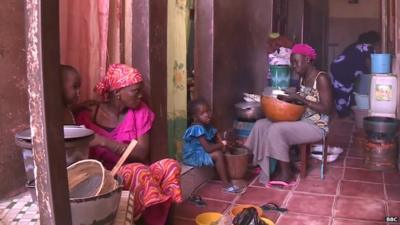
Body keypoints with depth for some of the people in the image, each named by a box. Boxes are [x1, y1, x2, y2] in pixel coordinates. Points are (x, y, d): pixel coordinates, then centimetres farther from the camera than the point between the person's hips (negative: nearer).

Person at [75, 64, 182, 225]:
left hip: (137, 173, 3)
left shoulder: (140, 111, 2)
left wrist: (105, 142, -21)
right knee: (140, 171, -34)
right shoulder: (87, 117, -4)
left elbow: (142, 153, -9)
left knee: (170, 165, -27)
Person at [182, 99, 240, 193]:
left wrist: (222, 144, -11)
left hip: (201, 152, 10)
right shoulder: (198, 129, -27)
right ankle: (226, 184, -16)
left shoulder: (207, 125, 3)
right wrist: (222, 144, -16)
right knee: (218, 155, -22)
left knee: (221, 150, 4)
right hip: (194, 156, -10)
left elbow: (217, 137, 10)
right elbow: (208, 148, -30)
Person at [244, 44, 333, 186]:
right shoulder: (302, 78, 9)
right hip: (301, 121, 9)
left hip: (316, 126, -9)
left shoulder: (322, 78, -16)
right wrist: (289, 96, -4)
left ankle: (286, 174, -12)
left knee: (277, 130, -27)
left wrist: (299, 98, -23)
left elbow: (327, 109, -21)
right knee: (261, 125, -3)